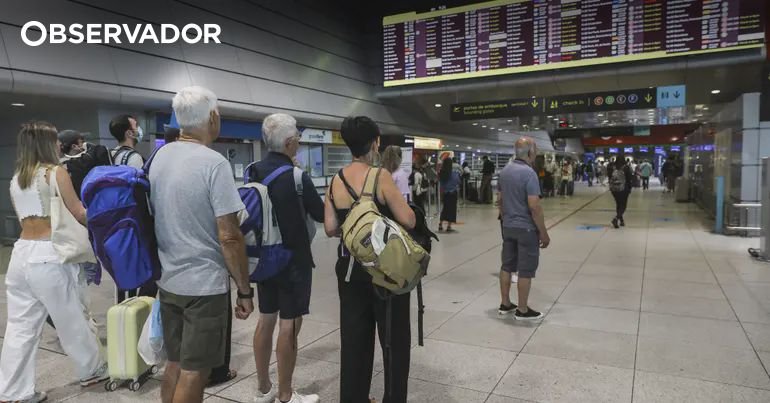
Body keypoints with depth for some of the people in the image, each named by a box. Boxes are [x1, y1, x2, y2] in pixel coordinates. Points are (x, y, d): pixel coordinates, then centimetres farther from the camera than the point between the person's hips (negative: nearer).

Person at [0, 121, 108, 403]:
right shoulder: (56, 172, -7)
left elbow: (25, 218, 18)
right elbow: (79, 214, -7)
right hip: (49, 256, -6)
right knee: (71, 320, 9)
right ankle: (92, 370, 26)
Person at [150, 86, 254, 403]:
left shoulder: (160, 156, 5)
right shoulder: (214, 163, -18)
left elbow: (155, 216, 15)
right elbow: (229, 237, -19)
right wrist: (245, 290, -11)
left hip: (167, 280, 7)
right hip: (204, 284, -7)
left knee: (175, 364, 19)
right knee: (194, 372, 5)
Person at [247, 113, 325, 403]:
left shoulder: (253, 172, 1)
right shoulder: (297, 177, -19)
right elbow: (321, 215, -8)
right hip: (294, 260, -7)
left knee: (265, 321, 15)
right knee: (289, 326, 3)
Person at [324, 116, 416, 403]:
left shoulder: (335, 181, 1)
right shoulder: (380, 176, -15)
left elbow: (330, 229, 2)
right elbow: (408, 220, -16)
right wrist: (392, 202, 3)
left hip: (349, 266, 6)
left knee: (353, 338, 16)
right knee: (394, 339, 11)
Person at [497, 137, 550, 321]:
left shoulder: (505, 171, 6)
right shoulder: (528, 173, -19)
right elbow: (534, 206, -22)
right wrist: (544, 233, -14)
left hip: (508, 226, 8)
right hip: (526, 228, -8)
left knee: (507, 265, 14)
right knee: (526, 270, 2)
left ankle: (505, 304, 23)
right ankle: (522, 310, 10)